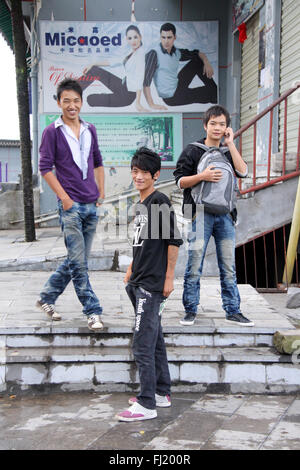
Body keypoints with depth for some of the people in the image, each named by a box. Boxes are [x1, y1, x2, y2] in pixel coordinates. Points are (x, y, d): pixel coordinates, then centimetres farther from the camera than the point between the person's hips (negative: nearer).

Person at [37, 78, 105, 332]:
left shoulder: (90, 130, 12)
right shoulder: (52, 132, -3)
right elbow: (46, 168, -5)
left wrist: (101, 192, 12)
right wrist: (64, 197, -11)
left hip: (91, 205, 6)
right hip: (71, 205, -6)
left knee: (78, 259, 11)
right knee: (78, 262, -5)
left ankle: (47, 297, 26)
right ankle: (93, 312, 2)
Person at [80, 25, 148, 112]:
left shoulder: (141, 53, -22)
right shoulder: (132, 53, 4)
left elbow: (140, 79, -28)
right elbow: (113, 61, 14)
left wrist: (137, 103, -32)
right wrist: (93, 65, 16)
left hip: (128, 94, -8)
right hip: (123, 86, 8)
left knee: (90, 99, -3)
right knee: (94, 70, 12)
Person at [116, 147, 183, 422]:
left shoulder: (160, 202, -11)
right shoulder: (140, 206, 15)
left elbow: (174, 240, -14)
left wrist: (169, 278, -15)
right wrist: (131, 270, 22)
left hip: (152, 284, -9)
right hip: (139, 283, 9)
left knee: (143, 345, -9)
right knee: (155, 340, 16)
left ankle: (147, 404, -3)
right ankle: (162, 393, 26)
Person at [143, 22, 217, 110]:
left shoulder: (177, 52, 2)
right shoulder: (154, 54, -20)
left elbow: (198, 53, 16)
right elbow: (146, 81, -26)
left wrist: (206, 63, -6)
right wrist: (152, 105, -33)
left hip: (177, 86, 7)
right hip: (171, 97, -7)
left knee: (198, 61, 6)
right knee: (208, 92, -2)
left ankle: (214, 89, 16)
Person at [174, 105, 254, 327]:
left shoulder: (228, 152, 16)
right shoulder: (193, 151, 5)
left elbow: (243, 171, -2)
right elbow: (180, 180, 0)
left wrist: (230, 144, -1)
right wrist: (202, 176, -16)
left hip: (225, 215, 4)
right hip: (202, 214, -3)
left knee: (229, 266, 6)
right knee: (194, 264, -5)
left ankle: (233, 310, 13)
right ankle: (190, 311, 5)